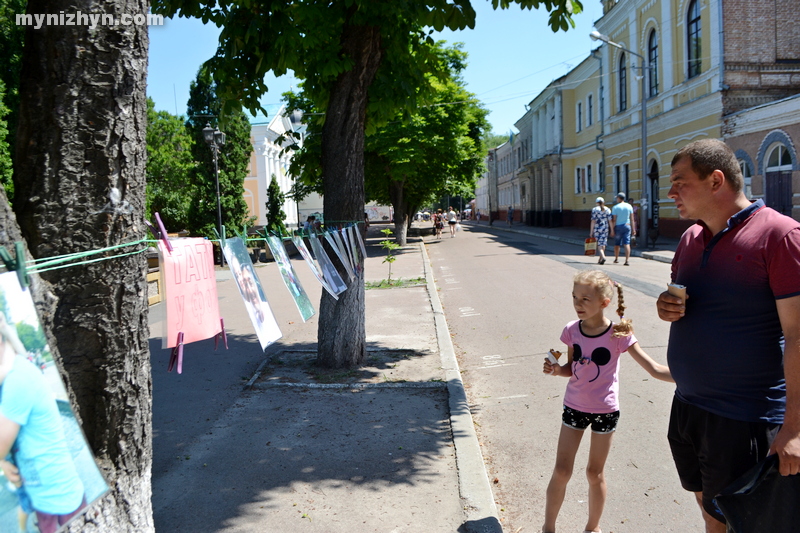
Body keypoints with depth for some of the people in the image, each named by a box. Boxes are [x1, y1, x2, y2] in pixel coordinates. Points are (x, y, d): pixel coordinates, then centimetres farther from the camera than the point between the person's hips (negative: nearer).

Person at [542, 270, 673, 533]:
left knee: (595, 473, 11)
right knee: (561, 471, 5)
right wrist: (555, 369, -16)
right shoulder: (572, 330, -8)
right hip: (574, 407, 2)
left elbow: (655, 369, -14)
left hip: (605, 410, -2)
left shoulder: (619, 334, -17)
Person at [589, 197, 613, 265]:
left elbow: (593, 221, -8)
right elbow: (610, 221, -1)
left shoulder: (594, 209, -5)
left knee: (599, 244, 1)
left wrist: (591, 231, -5)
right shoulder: (607, 210, 4)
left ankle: (603, 257, -20)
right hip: (605, 229, 3)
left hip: (597, 229, -3)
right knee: (603, 244, 14)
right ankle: (600, 259, 21)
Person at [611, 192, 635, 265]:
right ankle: (627, 260, -15)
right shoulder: (629, 206, 2)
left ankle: (616, 258, 27)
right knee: (627, 244, -5)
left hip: (618, 226, -2)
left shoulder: (615, 207, -7)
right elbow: (632, 219, 2)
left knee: (617, 243, 14)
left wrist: (612, 229, -6)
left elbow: (614, 220, -9)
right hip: (627, 226, 2)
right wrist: (633, 228, 6)